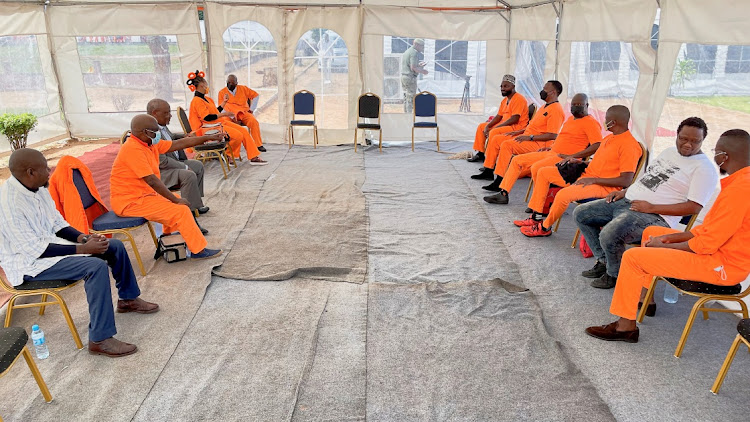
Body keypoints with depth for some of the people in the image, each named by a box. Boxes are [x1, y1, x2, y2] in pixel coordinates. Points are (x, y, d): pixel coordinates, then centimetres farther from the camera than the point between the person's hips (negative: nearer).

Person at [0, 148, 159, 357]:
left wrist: (84, 238, -8)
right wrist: (82, 248, -27)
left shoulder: (38, 189, -1)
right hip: (29, 263, -9)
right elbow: (34, 250, -27)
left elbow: (57, 224, 9)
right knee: (96, 266, -30)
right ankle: (99, 340, -24)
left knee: (115, 246, 5)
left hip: (50, 243, 9)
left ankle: (128, 298, 26)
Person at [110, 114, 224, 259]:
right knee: (181, 211, -14)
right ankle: (199, 251, -4)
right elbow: (152, 181, -25)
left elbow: (178, 144, 9)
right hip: (130, 202, -10)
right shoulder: (133, 149, -23)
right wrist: (176, 200, -19)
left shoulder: (150, 143, 5)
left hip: (143, 194, 10)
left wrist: (208, 138, 9)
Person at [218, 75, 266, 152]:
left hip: (244, 112, 1)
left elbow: (255, 95, 18)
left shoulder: (243, 88, 13)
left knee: (254, 121, -29)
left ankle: (258, 145, -23)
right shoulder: (222, 92, 9)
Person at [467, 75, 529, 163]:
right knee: (481, 126, 11)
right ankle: (480, 154, 11)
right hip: (504, 125, 10)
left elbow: (514, 119, -23)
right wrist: (488, 126, -3)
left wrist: (496, 127, -23)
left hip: (517, 126, -10)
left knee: (494, 132, -33)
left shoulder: (519, 99, -15)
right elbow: (498, 116, 15)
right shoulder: (505, 100, 16)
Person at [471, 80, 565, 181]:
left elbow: (553, 135, -22)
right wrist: (519, 132, 14)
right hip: (526, 136, 11)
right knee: (496, 139, 4)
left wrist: (530, 137, -23)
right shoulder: (545, 106, 20)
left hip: (538, 143, -11)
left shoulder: (556, 110, -13)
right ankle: (488, 172, 3)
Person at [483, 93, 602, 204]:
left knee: (536, 168, -34)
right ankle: (503, 194, 4)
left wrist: (572, 156, -22)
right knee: (517, 160, 4)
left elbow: (597, 146, -19)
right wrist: (550, 148, 17)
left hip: (564, 158, -10)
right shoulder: (570, 119, 21)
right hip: (551, 153, 10)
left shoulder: (591, 122, -8)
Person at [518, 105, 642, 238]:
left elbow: (626, 181, -21)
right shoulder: (610, 138, 14)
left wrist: (593, 180, -21)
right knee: (544, 172, 6)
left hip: (604, 186, -10)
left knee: (563, 195, -35)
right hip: (586, 174, 10)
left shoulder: (629, 145, -16)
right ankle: (535, 217, 5)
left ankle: (545, 228, -10)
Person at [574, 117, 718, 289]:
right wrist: (625, 192, 11)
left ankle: (615, 275, -2)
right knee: (580, 213, 4)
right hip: (627, 201, 9)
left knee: (609, 235, -34)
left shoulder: (705, 169, -8)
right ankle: (604, 261, 13)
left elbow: (694, 207, -15)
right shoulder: (669, 152, 17)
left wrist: (651, 208, -18)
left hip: (655, 216, -9)